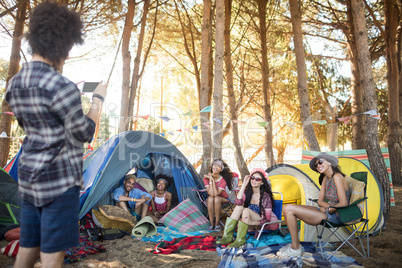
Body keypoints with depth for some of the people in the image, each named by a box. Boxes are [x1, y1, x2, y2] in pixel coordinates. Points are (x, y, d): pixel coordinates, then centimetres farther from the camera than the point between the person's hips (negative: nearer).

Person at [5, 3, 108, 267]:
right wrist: (98, 99, 0)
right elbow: (84, 133, -12)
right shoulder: (62, 86, -19)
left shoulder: (15, 83, 7)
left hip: (28, 175, 8)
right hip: (60, 179, -8)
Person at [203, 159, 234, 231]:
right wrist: (210, 180, -28)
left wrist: (213, 180, -30)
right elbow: (211, 194, -25)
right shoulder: (206, 177, -15)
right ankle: (211, 224, -25)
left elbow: (216, 194, -30)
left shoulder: (223, 180, -20)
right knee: (210, 198, -33)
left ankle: (217, 224, -22)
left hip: (223, 200, -1)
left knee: (216, 199, -35)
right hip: (211, 201, 2)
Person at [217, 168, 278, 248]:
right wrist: (244, 185, -23)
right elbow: (238, 202, -24)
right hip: (251, 220, 5)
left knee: (246, 210, -29)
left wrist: (252, 222, -33)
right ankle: (227, 236, -22)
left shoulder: (265, 196, -16)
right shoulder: (247, 192, -2)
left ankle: (240, 240, -25)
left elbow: (267, 219, -18)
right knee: (239, 207, -21)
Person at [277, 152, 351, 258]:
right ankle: (295, 244, 7)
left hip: (334, 217, -9)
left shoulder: (337, 177, -16)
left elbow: (343, 204, -21)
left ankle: (295, 249, -9)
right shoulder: (325, 178, 11)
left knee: (289, 209, -19)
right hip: (326, 212, 9)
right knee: (286, 209, 2)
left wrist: (329, 209, -6)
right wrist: (330, 207, -5)